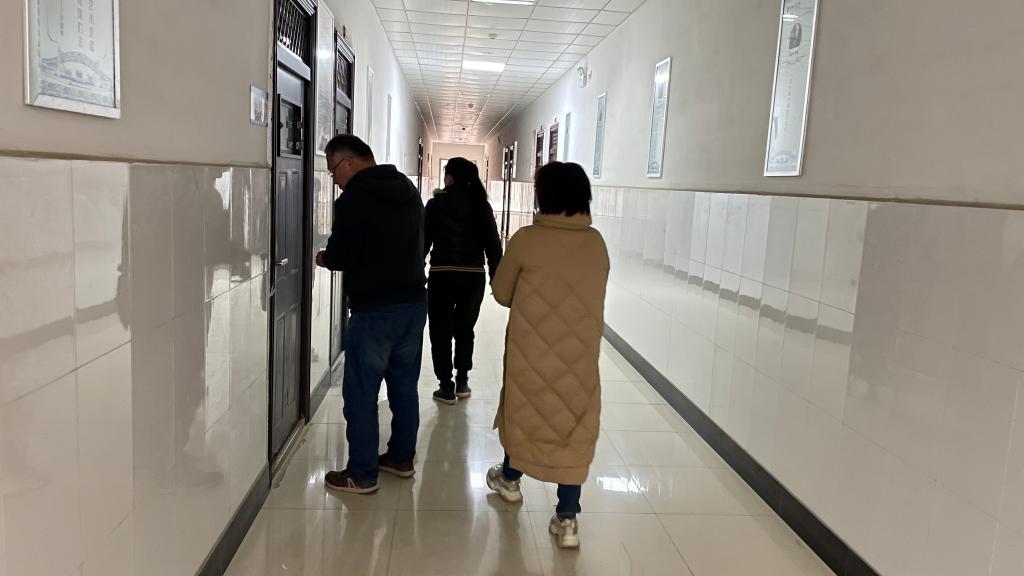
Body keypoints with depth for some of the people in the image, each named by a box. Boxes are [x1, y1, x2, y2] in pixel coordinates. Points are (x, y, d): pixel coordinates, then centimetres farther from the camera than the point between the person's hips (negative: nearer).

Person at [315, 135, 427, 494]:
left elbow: (340, 256, -13)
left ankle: (362, 474, 10)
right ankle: (402, 457, 29)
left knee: (361, 393, 3)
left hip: (375, 310, -8)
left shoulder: (353, 199, -13)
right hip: (414, 302, 8)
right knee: (404, 386, 17)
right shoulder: (408, 190, 11)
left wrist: (324, 258, 10)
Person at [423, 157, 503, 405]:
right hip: (474, 276, 3)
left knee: (441, 332, 9)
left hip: (442, 275, -3)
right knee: (465, 329, 19)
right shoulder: (481, 205, 4)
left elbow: (423, 241, -3)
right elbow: (493, 244, 3)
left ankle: (446, 387, 11)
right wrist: (496, 278, 9)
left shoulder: (436, 203, -4)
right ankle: (462, 382, 24)